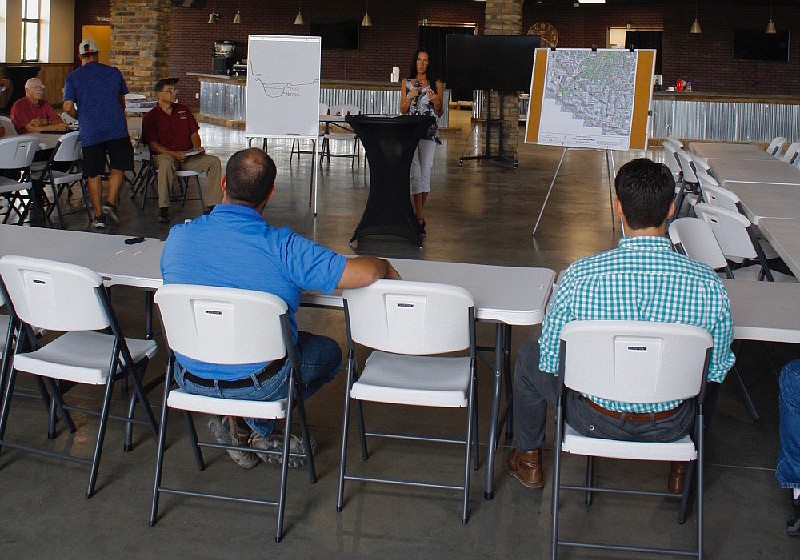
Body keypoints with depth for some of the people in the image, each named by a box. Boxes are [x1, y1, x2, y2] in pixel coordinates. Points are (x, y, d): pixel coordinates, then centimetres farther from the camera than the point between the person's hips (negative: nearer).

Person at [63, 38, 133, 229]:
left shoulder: (73, 77, 4)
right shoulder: (114, 73, 9)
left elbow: (68, 107, -3)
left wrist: (79, 117, 17)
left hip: (90, 132, 0)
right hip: (117, 128, 0)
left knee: (94, 174, 8)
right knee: (118, 168, 11)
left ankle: (99, 215, 8)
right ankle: (110, 203, -6)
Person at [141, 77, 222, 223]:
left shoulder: (184, 110, 17)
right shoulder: (151, 117, 3)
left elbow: (194, 134, 18)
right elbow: (153, 145, -6)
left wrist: (197, 147, -5)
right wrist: (173, 154, -21)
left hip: (188, 156, 4)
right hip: (165, 155, -4)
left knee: (214, 161, -19)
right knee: (165, 162, -40)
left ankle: (212, 205, -20)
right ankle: (163, 209, -36)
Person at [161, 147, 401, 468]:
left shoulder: (178, 237, -9)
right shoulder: (283, 246, -22)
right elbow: (362, 273, -23)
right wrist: (385, 268, 2)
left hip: (191, 379, 4)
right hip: (259, 383, -3)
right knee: (329, 353, 24)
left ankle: (236, 421, 14)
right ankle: (258, 425, 9)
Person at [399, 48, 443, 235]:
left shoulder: (436, 84, 9)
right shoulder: (406, 82, 12)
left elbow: (440, 113, 10)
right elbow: (403, 110, 11)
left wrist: (435, 100, -9)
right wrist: (410, 96, -7)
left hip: (429, 132, 0)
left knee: (425, 171, -1)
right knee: (415, 171, -10)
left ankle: (420, 211, 13)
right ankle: (420, 217, -13)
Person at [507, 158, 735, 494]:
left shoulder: (579, 276, -23)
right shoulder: (709, 285, -21)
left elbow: (550, 361, -12)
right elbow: (717, 370, -8)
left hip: (595, 421, -1)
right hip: (671, 426, 1)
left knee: (528, 358, 28)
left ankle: (528, 460, 43)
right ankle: (681, 469, 46)